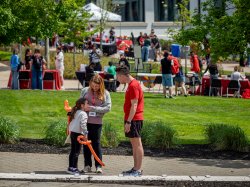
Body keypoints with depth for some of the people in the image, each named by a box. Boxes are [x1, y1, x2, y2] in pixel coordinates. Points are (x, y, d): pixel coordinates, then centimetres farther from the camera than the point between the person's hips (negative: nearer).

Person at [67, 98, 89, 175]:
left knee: (73, 151, 14)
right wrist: (85, 134, -23)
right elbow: (83, 124, -24)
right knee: (77, 151, -6)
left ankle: (70, 167, 20)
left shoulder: (75, 112, 15)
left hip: (72, 132, 9)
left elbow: (71, 122, 19)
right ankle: (74, 168, -7)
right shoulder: (83, 114, -13)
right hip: (78, 134, -9)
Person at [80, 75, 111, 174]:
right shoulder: (85, 91, 4)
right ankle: (87, 165, 13)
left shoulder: (105, 94, -1)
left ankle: (98, 166, 7)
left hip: (97, 122, -2)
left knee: (96, 143, 1)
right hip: (85, 121, 2)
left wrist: (93, 108, -15)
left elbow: (108, 108, -8)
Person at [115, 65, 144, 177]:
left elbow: (134, 105, -20)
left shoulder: (133, 86, -16)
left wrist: (128, 121, -21)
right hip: (132, 119, 10)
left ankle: (138, 170, -5)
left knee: (137, 144, -6)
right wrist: (127, 120, 20)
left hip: (134, 119, -10)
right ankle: (135, 168, 18)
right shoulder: (131, 85, 15)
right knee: (134, 144, 12)